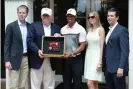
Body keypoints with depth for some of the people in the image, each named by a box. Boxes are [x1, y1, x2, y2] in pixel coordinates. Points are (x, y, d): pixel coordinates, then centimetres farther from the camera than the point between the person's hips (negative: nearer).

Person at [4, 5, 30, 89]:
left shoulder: (30, 26, 9)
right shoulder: (11, 26, -3)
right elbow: (7, 44, -5)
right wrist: (7, 60, -11)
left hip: (26, 58, 4)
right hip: (15, 59, -4)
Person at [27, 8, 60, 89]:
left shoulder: (56, 28, 11)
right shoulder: (34, 26, 2)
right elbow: (29, 40, -5)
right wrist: (37, 50, -18)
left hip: (51, 61, 3)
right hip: (37, 60, -2)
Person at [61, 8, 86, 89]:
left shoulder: (80, 29, -6)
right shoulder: (63, 29, 8)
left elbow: (82, 46, -10)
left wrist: (71, 54, -21)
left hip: (76, 59, -4)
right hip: (65, 59, 4)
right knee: (66, 82, 12)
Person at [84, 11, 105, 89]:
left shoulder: (101, 29, -7)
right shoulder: (89, 29, 12)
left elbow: (102, 46, -12)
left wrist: (100, 62, -17)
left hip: (96, 57, -7)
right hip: (88, 56, 7)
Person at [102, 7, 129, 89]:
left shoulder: (122, 30, -9)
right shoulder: (109, 31, 17)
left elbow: (125, 51, -16)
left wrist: (121, 67, -21)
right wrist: (104, 66, 11)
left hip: (117, 68, -8)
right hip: (108, 68, 8)